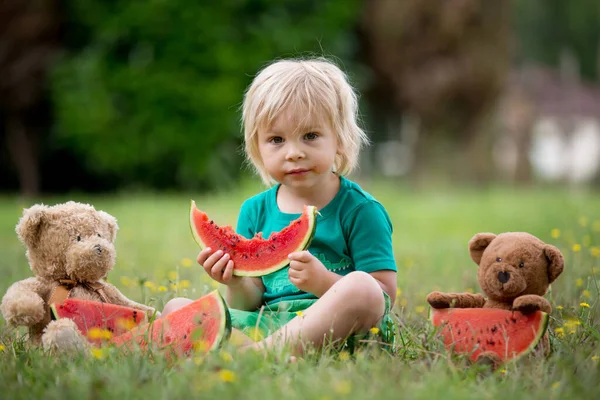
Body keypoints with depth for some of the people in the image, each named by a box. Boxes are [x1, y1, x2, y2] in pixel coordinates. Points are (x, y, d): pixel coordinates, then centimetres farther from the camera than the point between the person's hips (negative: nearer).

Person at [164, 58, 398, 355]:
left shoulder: (360, 209, 0)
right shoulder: (255, 211, 13)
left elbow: (385, 295, -6)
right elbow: (251, 304, 13)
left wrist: (324, 282, -21)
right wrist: (237, 284, -11)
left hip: (335, 330, -4)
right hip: (265, 323, 4)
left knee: (361, 287, -35)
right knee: (176, 308, -6)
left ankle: (256, 353, -36)